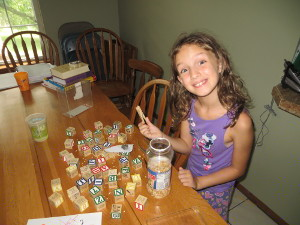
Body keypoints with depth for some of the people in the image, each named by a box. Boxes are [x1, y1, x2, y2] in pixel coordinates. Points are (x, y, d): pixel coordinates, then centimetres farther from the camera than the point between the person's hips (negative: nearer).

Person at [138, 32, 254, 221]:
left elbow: (237, 169, -18)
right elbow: (187, 146, -8)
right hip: (190, 178, 4)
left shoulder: (240, 121, -35)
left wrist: (199, 182, -22)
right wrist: (160, 136, -23)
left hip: (216, 189, -4)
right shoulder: (188, 106, -21)